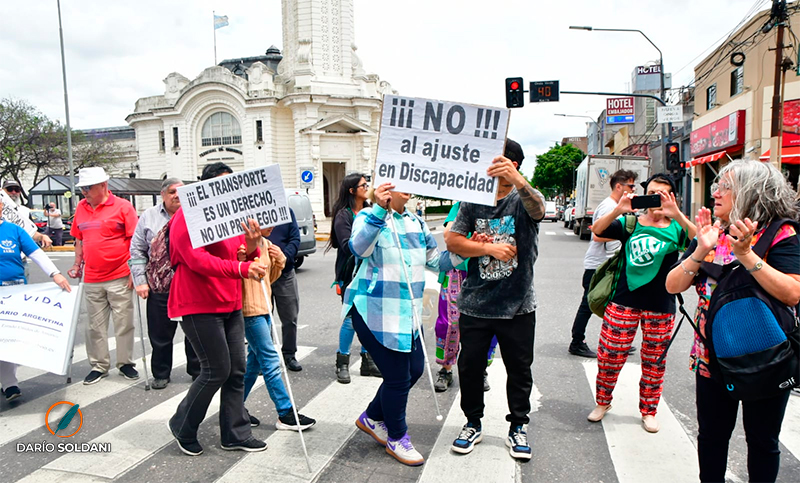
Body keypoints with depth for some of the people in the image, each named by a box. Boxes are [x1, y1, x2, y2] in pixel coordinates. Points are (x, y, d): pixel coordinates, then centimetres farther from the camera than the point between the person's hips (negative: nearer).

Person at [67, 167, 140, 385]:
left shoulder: (122, 206, -6)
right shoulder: (81, 208, 8)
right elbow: (79, 240, 19)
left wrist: (134, 271, -10)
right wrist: (77, 264, 13)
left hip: (120, 277, -4)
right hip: (91, 279, 4)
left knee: (123, 323, 5)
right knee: (95, 326, 10)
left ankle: (125, 362, 19)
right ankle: (99, 365, 23)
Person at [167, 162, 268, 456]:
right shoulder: (188, 217, -10)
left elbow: (242, 257, 14)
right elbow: (197, 260, -22)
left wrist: (251, 246, -10)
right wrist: (241, 269, -34)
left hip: (230, 305, 8)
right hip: (198, 306, -8)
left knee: (237, 370, 8)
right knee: (217, 370, -5)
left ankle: (236, 434, 19)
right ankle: (182, 426, 18)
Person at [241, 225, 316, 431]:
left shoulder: (266, 244, 13)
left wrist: (279, 261, 2)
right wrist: (243, 261, -33)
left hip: (263, 308, 9)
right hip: (249, 309, -9)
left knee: (255, 360, 14)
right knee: (270, 360, -7)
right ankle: (286, 414, 0)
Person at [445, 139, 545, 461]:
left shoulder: (524, 200, -5)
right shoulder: (472, 200, 4)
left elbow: (537, 208, -30)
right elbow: (453, 242, -1)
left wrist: (518, 180, -50)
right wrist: (491, 248, -14)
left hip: (517, 305, -2)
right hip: (475, 303, 2)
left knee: (519, 369, 11)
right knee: (470, 366, 11)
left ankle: (517, 428, 31)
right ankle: (473, 424, 32)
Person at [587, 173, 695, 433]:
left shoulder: (676, 228, 2)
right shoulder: (630, 223, 4)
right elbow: (597, 230, -9)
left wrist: (677, 214, -31)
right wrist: (618, 210, -25)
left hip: (661, 307, 0)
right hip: (624, 301, 0)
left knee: (654, 362, 11)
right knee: (609, 355, 4)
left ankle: (648, 411, 30)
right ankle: (603, 402, 26)